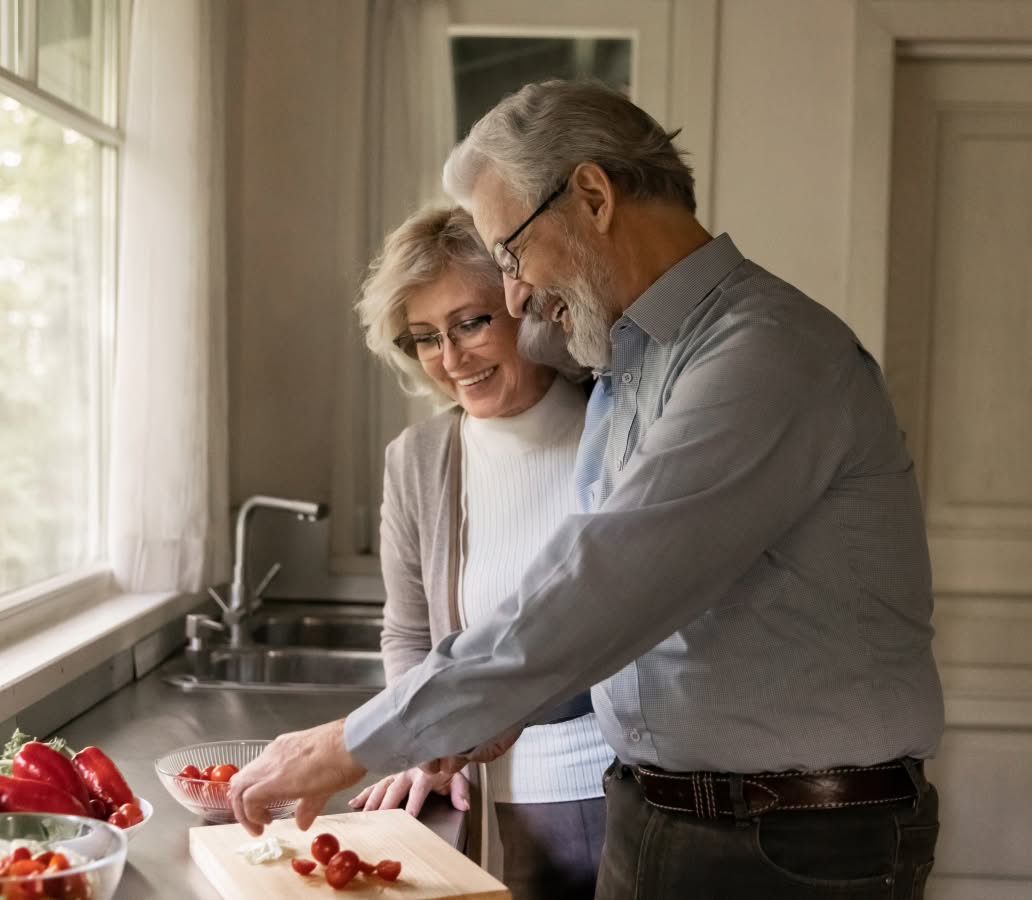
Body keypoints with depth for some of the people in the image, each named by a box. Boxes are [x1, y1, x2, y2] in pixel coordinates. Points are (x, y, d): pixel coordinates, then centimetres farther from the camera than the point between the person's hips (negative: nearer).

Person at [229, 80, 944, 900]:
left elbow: (600, 591, -26)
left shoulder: (767, 355, -20)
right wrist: (509, 702, 2)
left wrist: (358, 743, -21)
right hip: (645, 823, 7)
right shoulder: (628, 362, 10)